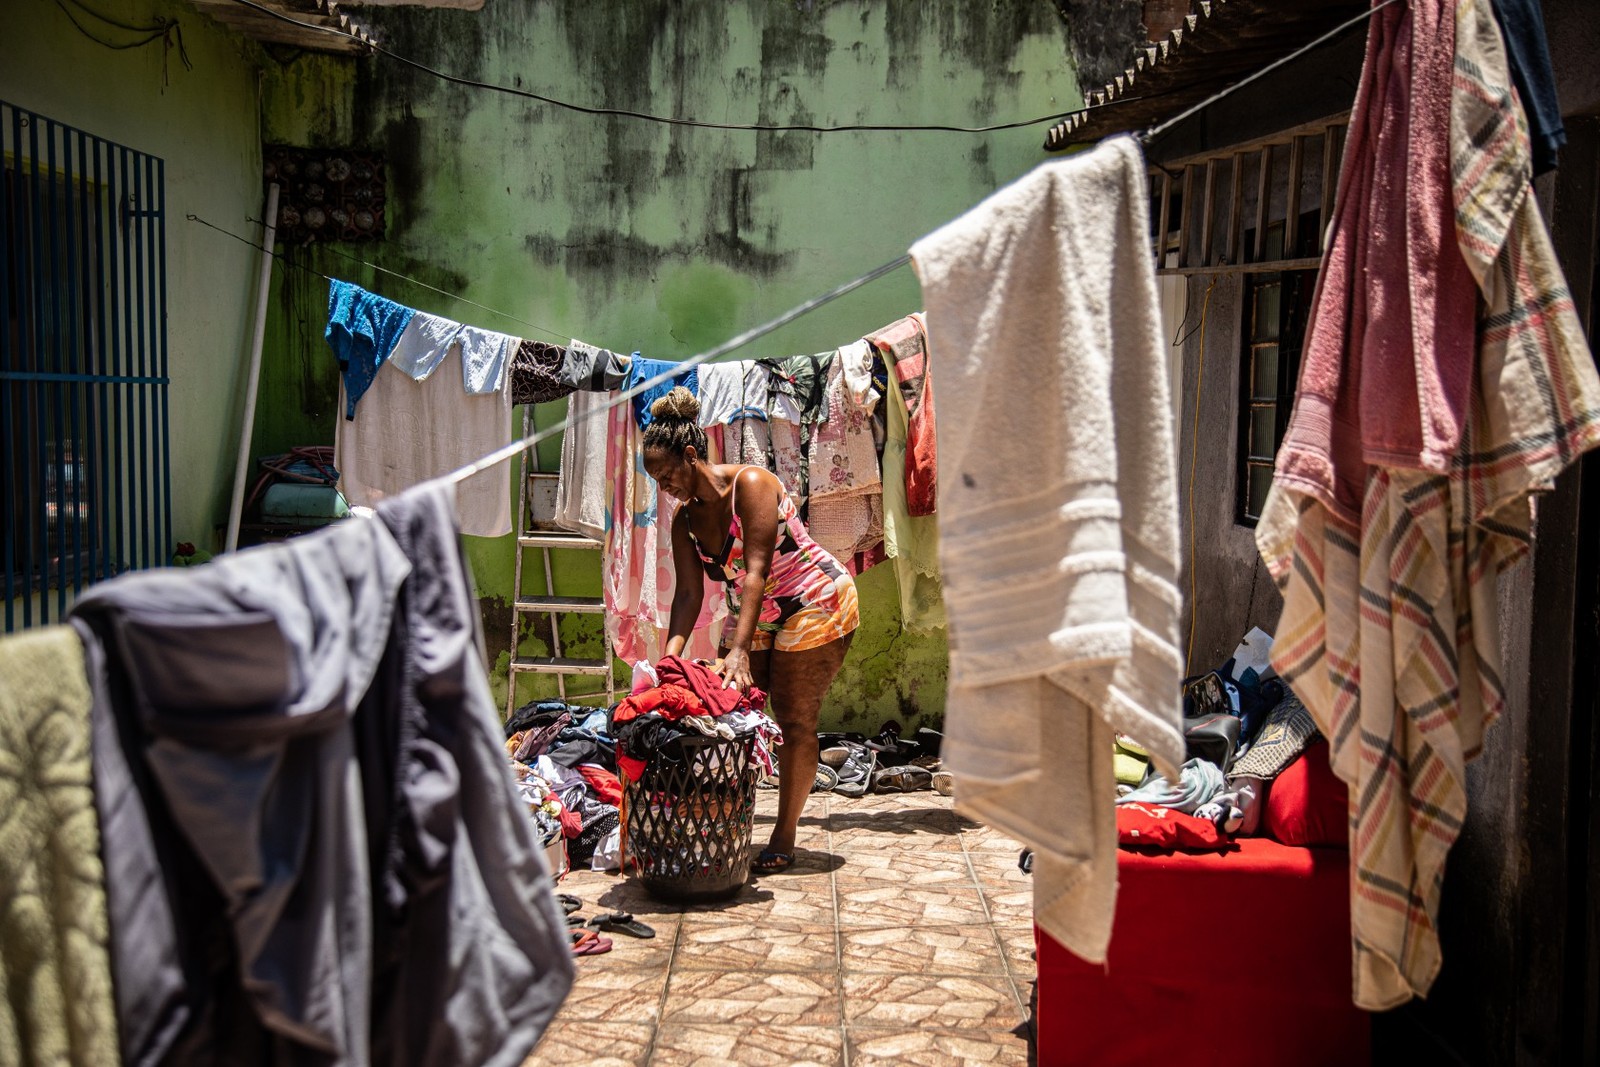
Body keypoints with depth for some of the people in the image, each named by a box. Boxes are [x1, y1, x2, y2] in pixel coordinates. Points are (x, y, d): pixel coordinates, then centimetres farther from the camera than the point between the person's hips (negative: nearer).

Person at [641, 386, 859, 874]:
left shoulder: (751, 483, -23)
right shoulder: (684, 519, -2)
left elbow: (757, 569, -30)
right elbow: (688, 593, -6)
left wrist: (738, 650, -36)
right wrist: (671, 654, -23)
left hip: (816, 606, -7)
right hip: (755, 617, 7)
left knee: (794, 722, -5)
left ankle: (784, 839, 3)